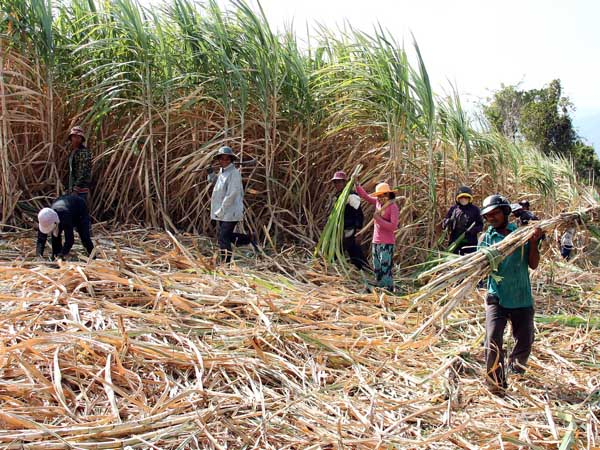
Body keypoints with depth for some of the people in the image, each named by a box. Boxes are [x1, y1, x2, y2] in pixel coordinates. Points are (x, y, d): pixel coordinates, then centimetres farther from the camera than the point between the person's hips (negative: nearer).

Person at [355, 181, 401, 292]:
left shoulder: (393, 207, -13)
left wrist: (378, 219, -21)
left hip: (387, 243, -8)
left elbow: (393, 226, -19)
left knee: (385, 269, -11)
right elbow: (365, 196, 14)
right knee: (377, 269, 10)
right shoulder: (378, 202, 7)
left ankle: (389, 290, -8)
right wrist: (356, 184, 2)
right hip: (376, 242, 8)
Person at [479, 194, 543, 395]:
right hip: (497, 298, -1)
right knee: (493, 340, -15)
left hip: (522, 298, 2)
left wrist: (533, 241, -14)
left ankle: (516, 367, 43)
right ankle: (496, 382, -3)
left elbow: (533, 265, -2)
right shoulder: (487, 238, 2)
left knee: (525, 340, 13)